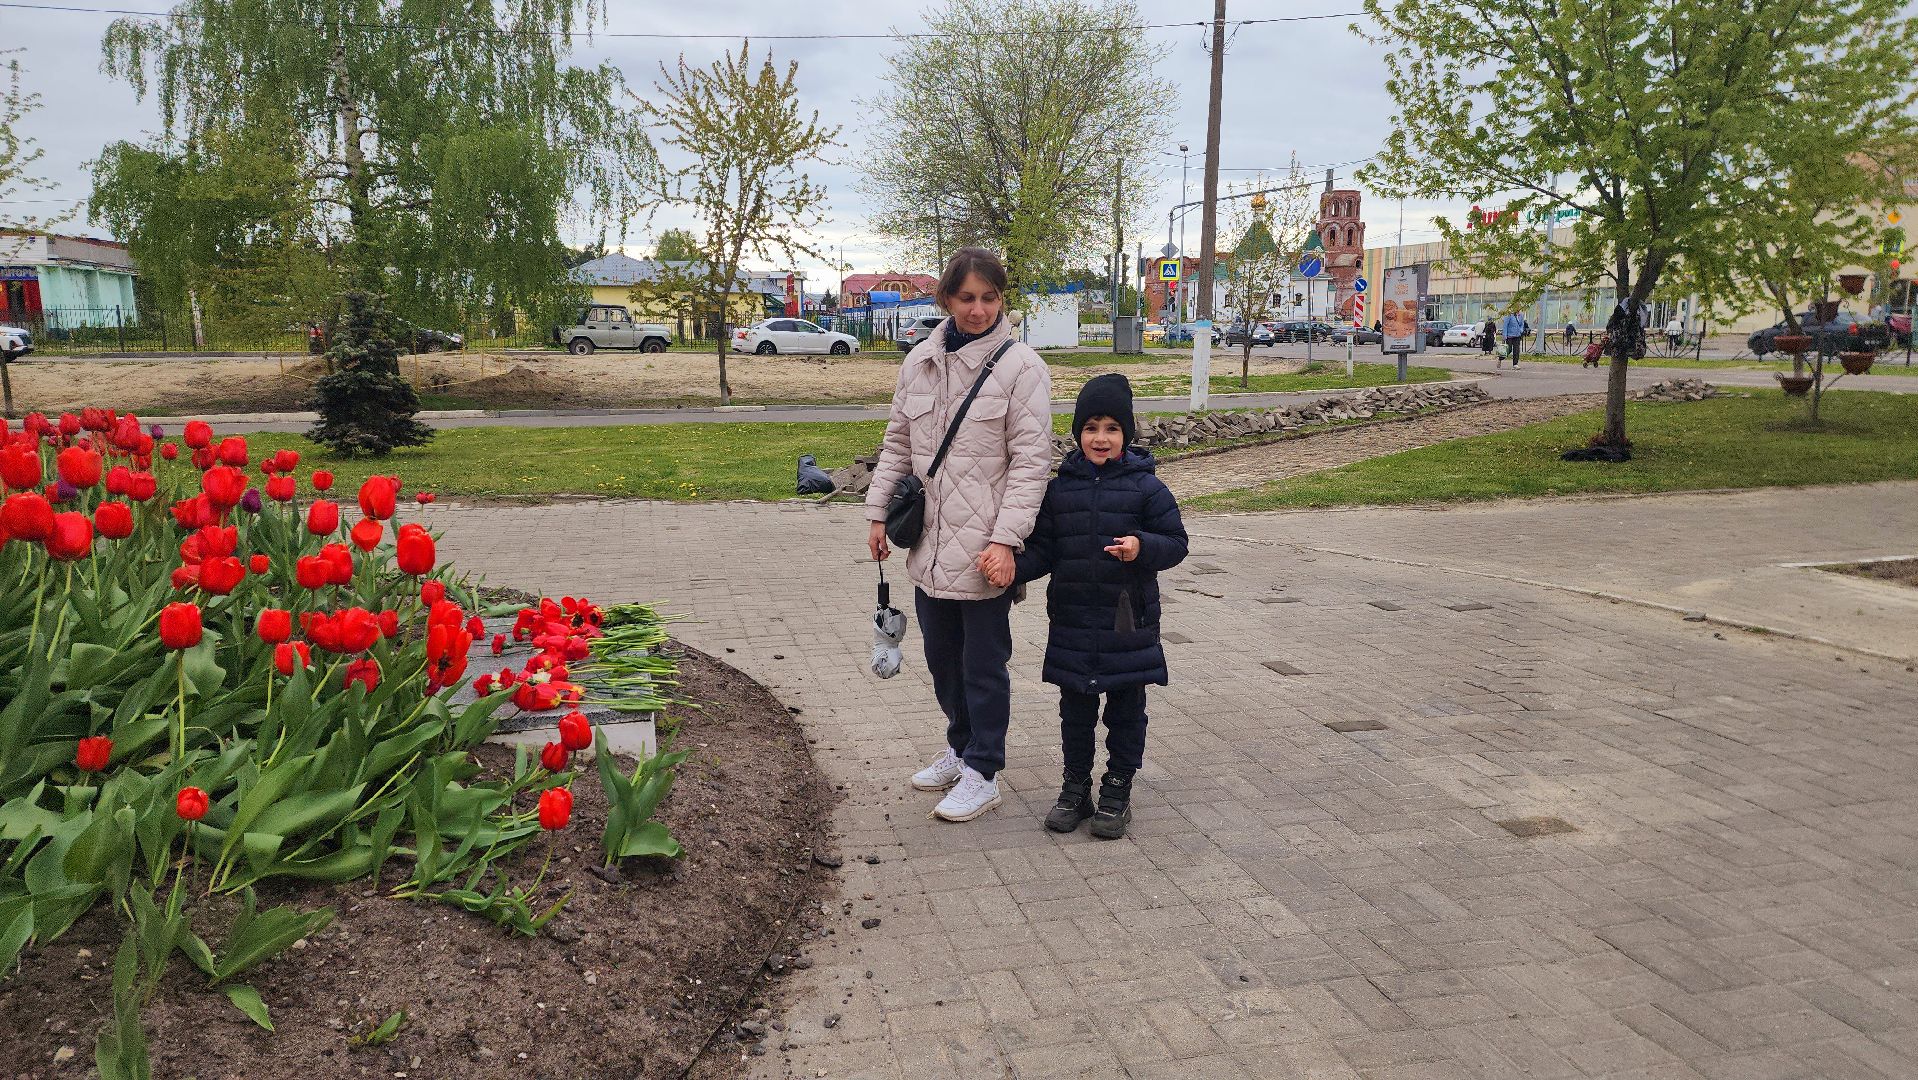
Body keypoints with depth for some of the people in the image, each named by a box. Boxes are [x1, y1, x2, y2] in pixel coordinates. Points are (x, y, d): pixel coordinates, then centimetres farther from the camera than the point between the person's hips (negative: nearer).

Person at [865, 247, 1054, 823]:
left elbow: (1031, 462, -13)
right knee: (942, 657, 19)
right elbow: (897, 444, 16)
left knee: (983, 664, 5)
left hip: (984, 549, -6)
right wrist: (877, 513, 11)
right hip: (930, 543, 6)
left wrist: (1005, 539, -19)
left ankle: (982, 774, 19)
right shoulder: (919, 361, 8)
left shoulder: (1020, 366, -9)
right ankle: (962, 747, 38)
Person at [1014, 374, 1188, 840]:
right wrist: (1013, 569, -12)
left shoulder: (1145, 487, -6)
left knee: (1126, 710, 9)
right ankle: (1075, 788, 27)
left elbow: (1176, 542, -4)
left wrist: (1142, 547, -24)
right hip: (1072, 621, 3)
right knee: (1076, 709, 13)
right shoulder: (1060, 488, 3)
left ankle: (1117, 791, 24)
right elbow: (1044, 550, 6)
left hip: (1128, 619, -2)